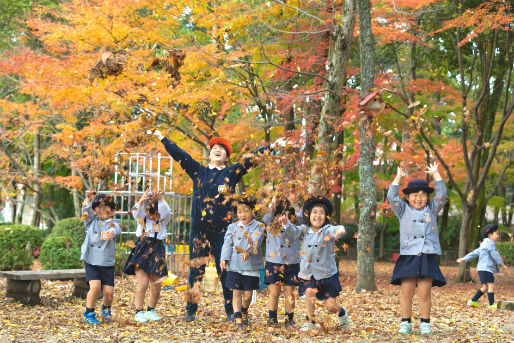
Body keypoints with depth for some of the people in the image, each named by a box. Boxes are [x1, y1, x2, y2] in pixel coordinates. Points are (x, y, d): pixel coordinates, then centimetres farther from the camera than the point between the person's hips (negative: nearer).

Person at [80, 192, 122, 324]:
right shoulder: (92, 221, 9)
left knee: (109, 291, -1)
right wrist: (89, 199, -24)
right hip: (91, 262, 0)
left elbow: (117, 229, -21)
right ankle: (89, 314, 1)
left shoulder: (113, 223, 2)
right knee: (95, 286, -18)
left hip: (107, 264, 0)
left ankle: (106, 310, 31)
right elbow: (86, 211, -8)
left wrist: (112, 232, -44)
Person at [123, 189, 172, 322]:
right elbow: (136, 212, -19)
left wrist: (161, 201, -35)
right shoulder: (141, 217, 2)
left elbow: (166, 212, -18)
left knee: (156, 285, 3)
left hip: (156, 253, 2)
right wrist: (141, 200, -38)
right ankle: (139, 312, -2)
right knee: (143, 283, -13)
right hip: (141, 251, -2)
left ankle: (151, 311, 24)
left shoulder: (163, 219, 3)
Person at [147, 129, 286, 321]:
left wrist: (272, 147, -2)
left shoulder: (232, 173, 9)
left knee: (225, 271, 2)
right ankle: (191, 310, 12)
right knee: (195, 270, 3)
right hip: (199, 228, 1)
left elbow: (251, 160, 5)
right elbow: (180, 155, 13)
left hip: (222, 229, -1)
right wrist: (162, 138, 12)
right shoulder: (198, 171, 12)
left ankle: (230, 312, 9)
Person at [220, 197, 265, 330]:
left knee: (248, 293, 7)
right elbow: (227, 244, 2)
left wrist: (248, 252, -35)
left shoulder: (258, 226, 0)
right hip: (234, 265, 2)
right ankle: (237, 318, 3)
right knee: (236, 292, -1)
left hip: (251, 265, -2)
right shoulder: (232, 227, 11)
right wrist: (224, 259, -14)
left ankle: (244, 312, 34)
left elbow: (256, 242, -16)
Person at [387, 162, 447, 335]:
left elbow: (442, 195, 5)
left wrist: (435, 174, 6)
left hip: (428, 258, 0)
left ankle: (425, 323, 9)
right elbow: (391, 197, 1)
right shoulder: (403, 210, 12)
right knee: (406, 292, -4)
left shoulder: (432, 210, 15)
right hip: (408, 257, 0)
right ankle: (405, 323, 7)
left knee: (425, 293, -2)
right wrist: (398, 177, 3)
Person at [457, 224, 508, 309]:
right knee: (491, 285, -11)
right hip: (486, 269, -10)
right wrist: (502, 264, -13)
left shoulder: (484, 244, 22)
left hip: (483, 269, 10)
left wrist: (464, 259, 24)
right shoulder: (489, 242, -10)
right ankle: (492, 304, -11)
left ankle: (473, 301, 18)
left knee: (485, 287, 13)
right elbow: (494, 254, -17)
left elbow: (475, 252, 23)